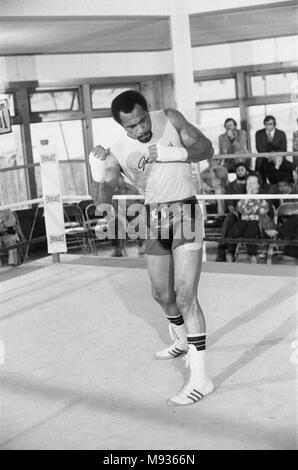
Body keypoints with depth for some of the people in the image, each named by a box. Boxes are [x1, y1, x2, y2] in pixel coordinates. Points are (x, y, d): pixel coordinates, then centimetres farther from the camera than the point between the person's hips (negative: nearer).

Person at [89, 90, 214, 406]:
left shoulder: (170, 119, -8)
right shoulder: (118, 152, -5)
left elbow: (206, 149, -6)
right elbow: (105, 199, -12)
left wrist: (168, 153, -22)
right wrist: (99, 173, -33)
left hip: (185, 214, -4)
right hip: (155, 219, 5)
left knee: (185, 296, -13)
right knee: (162, 294, 18)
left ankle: (200, 378, -8)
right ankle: (182, 342, 47)